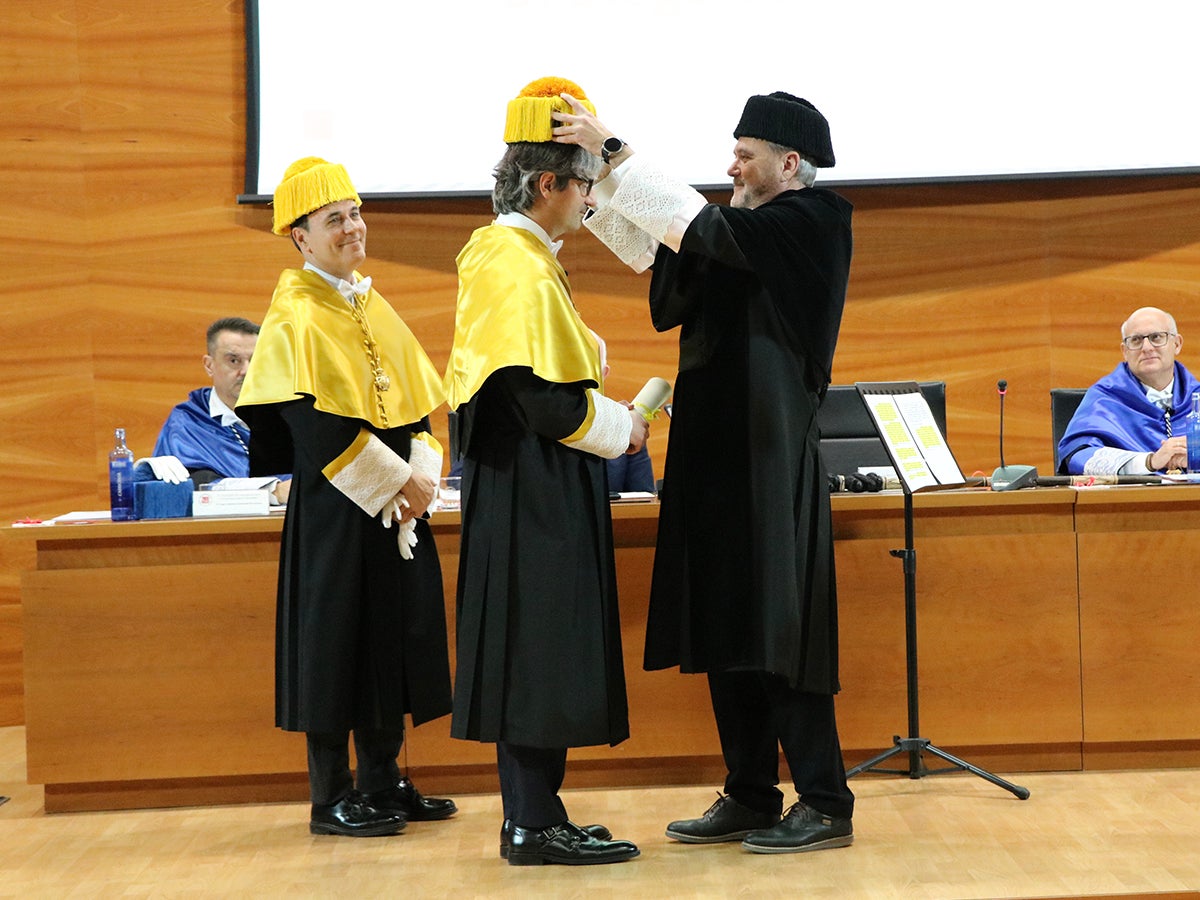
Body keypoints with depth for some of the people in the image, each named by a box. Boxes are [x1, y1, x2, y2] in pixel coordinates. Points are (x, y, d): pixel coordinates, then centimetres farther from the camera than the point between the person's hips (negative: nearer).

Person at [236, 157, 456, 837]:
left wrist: (424, 473, -4)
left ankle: (382, 782, 20)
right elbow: (317, 423, -18)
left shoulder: (374, 307, 14)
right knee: (337, 638, -3)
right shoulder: (298, 315, -10)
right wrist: (394, 480, -16)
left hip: (398, 500, 8)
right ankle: (332, 798, 5)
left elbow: (418, 398, 13)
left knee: (394, 634, 10)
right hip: (335, 506, -8)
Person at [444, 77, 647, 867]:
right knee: (542, 646, -5)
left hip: (519, 482, 10)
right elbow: (545, 397, -23)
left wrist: (608, 415, 14)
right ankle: (535, 824, 0)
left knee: (532, 651, 12)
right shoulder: (524, 270, -18)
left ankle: (532, 814, 18)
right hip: (539, 487, -10)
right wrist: (620, 429, -8)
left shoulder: (499, 254, 13)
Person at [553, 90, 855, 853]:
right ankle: (751, 797, 17)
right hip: (719, 455, 9)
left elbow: (698, 225, -21)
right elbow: (652, 245, 16)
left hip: (771, 464, -9)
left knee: (778, 631, -7)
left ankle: (825, 804, 0)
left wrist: (613, 149, -19)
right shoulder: (751, 233, 16)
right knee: (726, 631, 10)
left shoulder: (809, 225, -10)